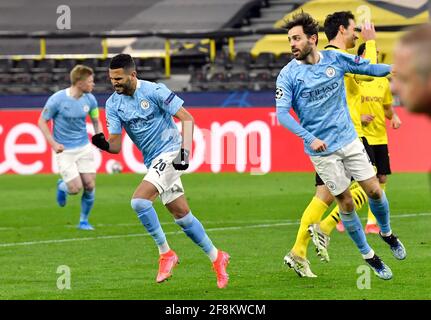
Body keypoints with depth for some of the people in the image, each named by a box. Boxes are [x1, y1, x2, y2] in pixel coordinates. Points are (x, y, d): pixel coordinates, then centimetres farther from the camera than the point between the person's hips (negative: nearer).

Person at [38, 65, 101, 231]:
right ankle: (62, 186, 27)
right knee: (76, 188, -10)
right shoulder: (57, 99, -16)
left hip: (84, 148, 4)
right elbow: (42, 121, -6)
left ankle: (84, 221, 18)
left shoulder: (89, 99, -3)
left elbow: (96, 121, 14)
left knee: (89, 186, -2)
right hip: (65, 150, -4)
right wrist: (53, 144, -15)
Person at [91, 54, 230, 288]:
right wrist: (104, 145, -26)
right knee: (182, 216, 9)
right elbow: (116, 145, -3)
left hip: (170, 153, -7)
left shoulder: (154, 91, -14)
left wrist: (185, 151, -21)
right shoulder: (113, 104, 2)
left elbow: (187, 118, -11)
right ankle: (216, 258, 23)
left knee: (139, 200, -23)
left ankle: (165, 253, -10)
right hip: (153, 161, 7)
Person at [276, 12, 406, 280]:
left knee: (374, 190, 2)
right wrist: (310, 138, -27)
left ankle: (387, 233, 31)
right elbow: (282, 112, -16)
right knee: (346, 203, 1)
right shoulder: (288, 74, -12)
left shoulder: (335, 59, -4)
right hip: (322, 149, -2)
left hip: (349, 139, 2)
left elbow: (370, 68, 7)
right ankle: (368, 255, 18)